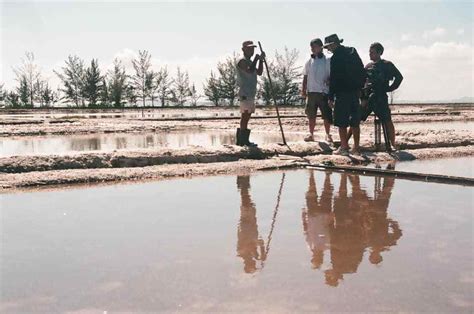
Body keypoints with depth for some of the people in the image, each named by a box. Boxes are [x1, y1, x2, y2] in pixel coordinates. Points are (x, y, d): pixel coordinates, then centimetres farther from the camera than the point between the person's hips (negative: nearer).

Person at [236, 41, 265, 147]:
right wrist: (256, 59, -14)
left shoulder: (250, 61, 21)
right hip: (245, 93, -10)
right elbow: (249, 71, -25)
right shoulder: (242, 61, -9)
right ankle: (243, 140, -12)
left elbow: (259, 72, 19)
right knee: (245, 115, -12)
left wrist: (261, 60, 9)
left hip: (251, 93, 10)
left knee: (246, 116, 10)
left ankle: (240, 139, 15)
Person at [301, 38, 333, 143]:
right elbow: (305, 77, 13)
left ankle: (328, 134, 11)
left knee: (326, 115, 0)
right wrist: (303, 90, 8)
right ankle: (311, 134, 15)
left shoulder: (327, 61, -1)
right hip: (311, 91, 3)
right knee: (311, 115, 7)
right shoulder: (309, 62, 10)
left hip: (323, 92, -3)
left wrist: (329, 81, -20)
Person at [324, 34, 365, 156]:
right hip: (355, 92, 7)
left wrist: (330, 97, -9)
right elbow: (362, 73, 15)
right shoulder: (353, 52, 12)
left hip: (342, 92, -7)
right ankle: (356, 148, 13)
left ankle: (344, 148, -2)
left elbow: (333, 79, -13)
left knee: (341, 122, -1)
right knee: (355, 122, 10)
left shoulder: (336, 58, -11)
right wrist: (359, 88, 19)